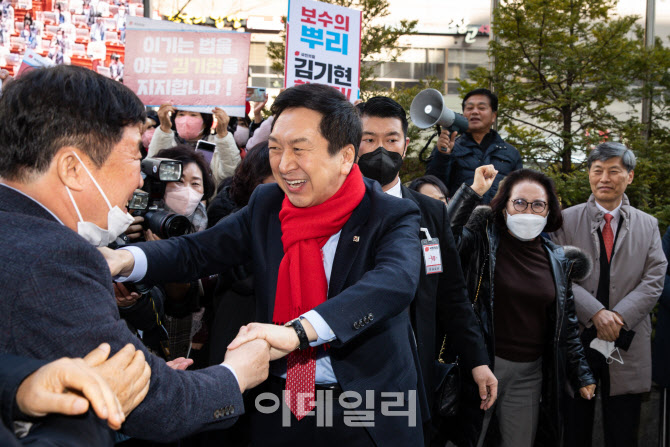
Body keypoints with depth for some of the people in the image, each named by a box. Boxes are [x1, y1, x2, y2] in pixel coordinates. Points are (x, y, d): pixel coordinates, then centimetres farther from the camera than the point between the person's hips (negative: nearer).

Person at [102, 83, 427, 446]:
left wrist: (297, 331, -45)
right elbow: (197, 252, 0)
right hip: (278, 408, 4)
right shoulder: (266, 204, 2)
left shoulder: (393, 217, -12)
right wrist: (124, 259, -22)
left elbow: (396, 281, -31)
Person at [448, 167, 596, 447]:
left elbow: (566, 321, 14)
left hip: (530, 372, 4)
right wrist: (472, 192, -22)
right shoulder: (481, 241, -4)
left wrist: (581, 374, 15)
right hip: (482, 364, -3)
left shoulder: (558, 260, 7)